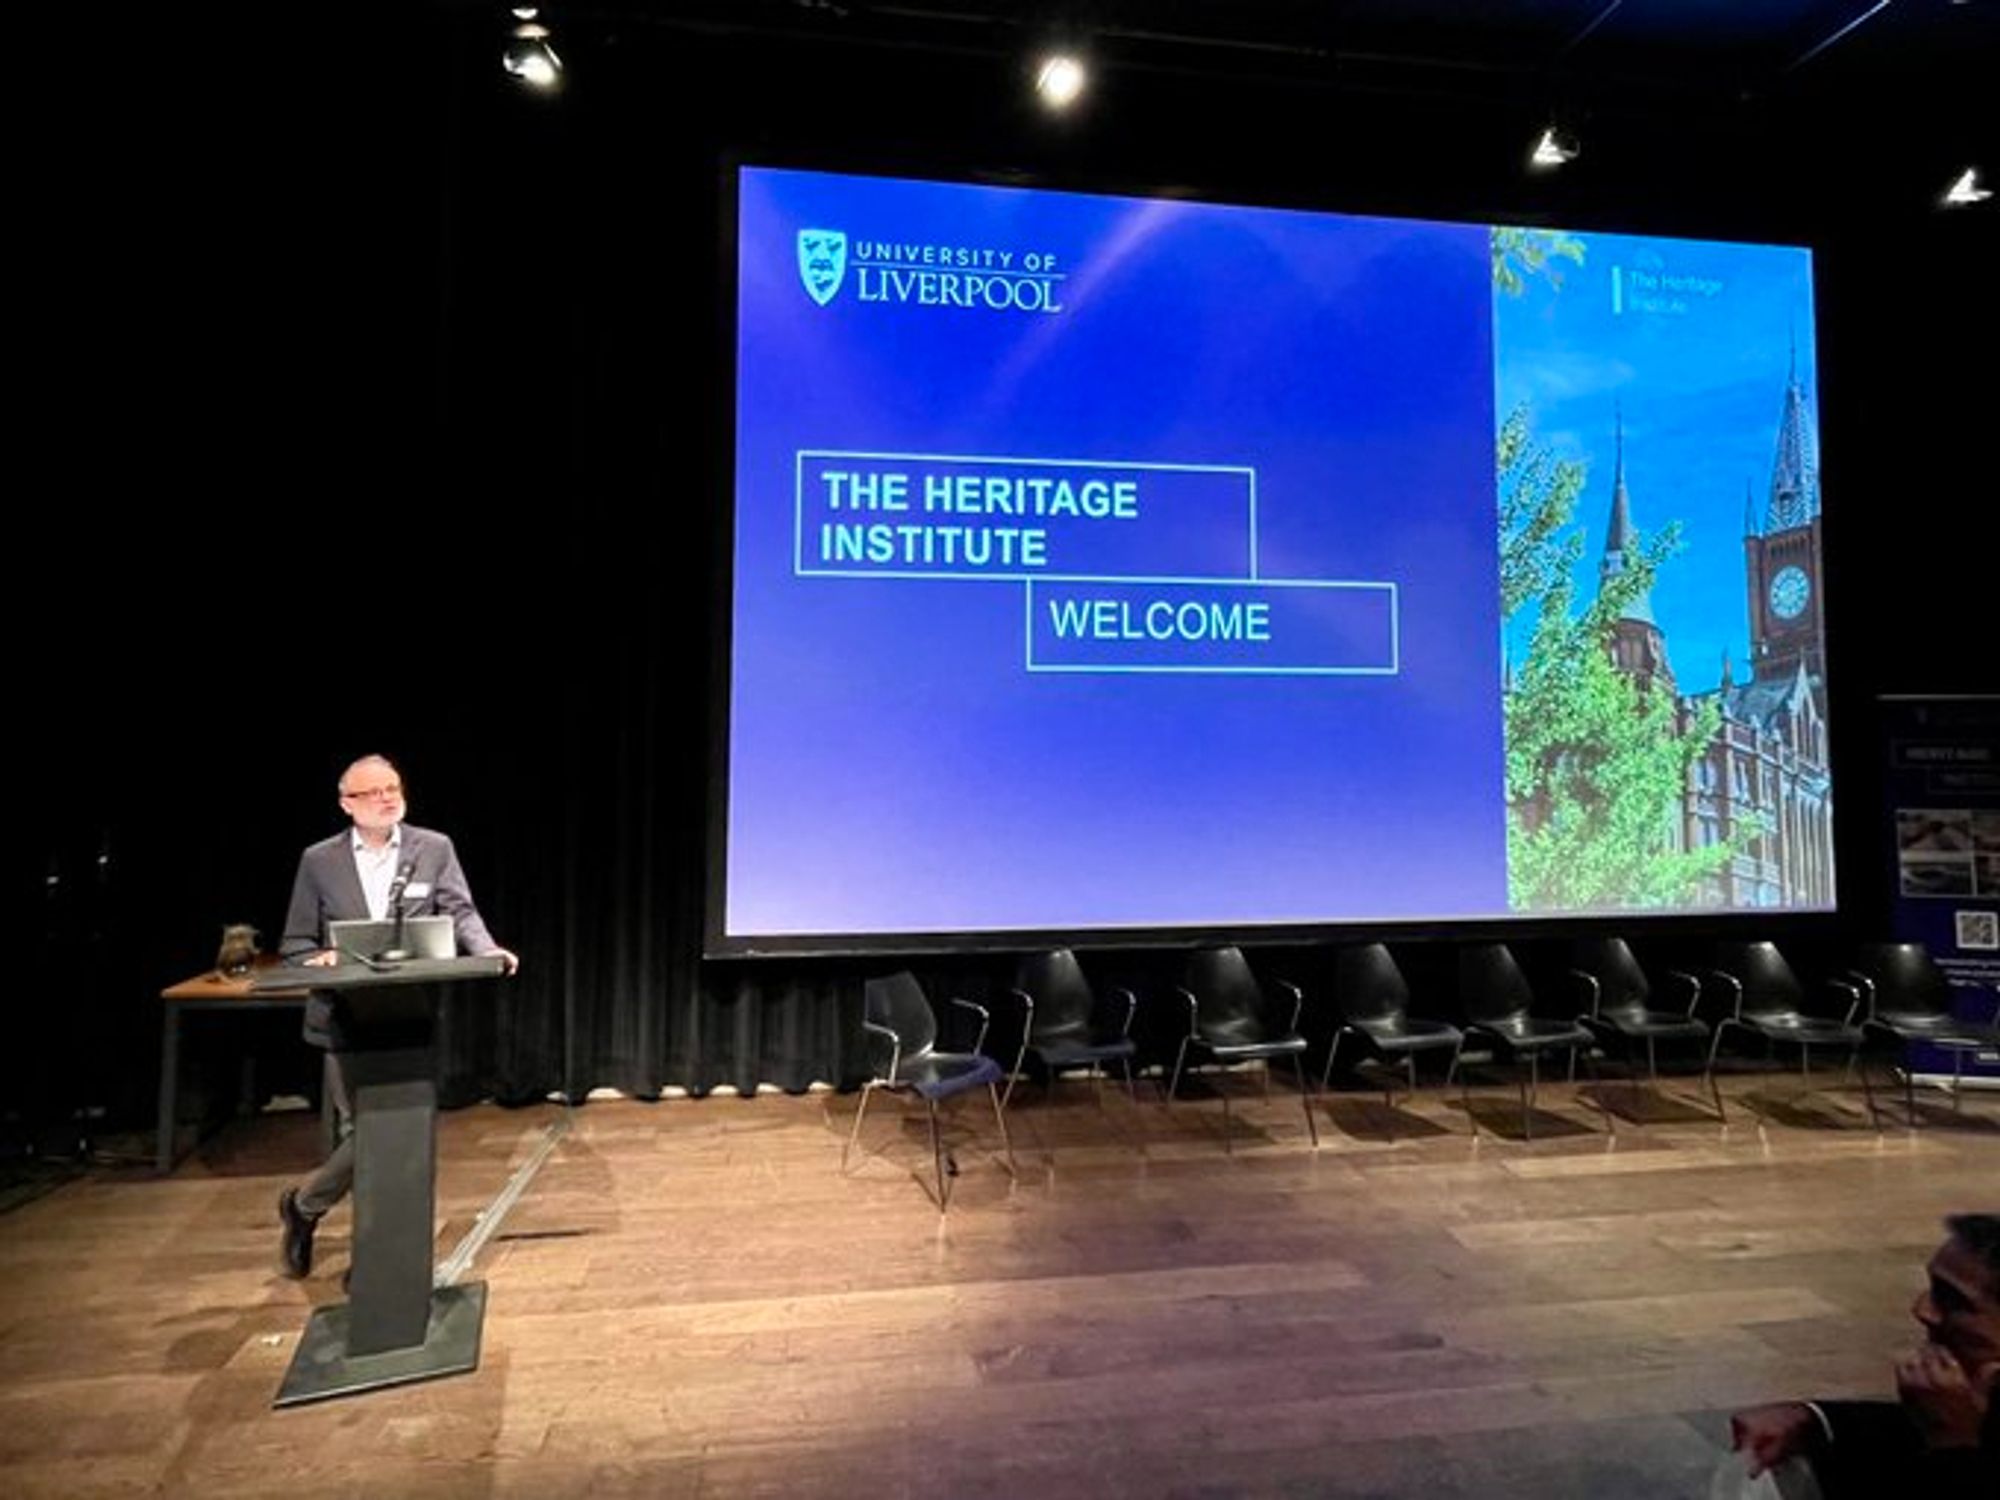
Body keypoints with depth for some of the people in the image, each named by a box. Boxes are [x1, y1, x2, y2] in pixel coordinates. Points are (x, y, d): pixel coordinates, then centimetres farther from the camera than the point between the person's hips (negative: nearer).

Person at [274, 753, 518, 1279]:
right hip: (347, 1018, -1)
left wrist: (488, 950, -26)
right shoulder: (319, 860, 2)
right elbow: (295, 943, 5)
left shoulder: (434, 849, 2)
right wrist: (319, 959, -17)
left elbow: (459, 912, -6)